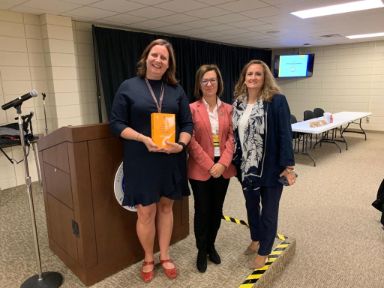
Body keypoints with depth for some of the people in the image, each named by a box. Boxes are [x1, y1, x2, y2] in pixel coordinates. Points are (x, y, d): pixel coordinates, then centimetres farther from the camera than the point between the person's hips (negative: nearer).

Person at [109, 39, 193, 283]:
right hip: (141, 161, -3)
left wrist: (181, 145, -13)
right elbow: (117, 123, -4)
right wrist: (144, 139, -18)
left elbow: (187, 124, 7)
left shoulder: (177, 90, 8)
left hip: (172, 160, 3)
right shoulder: (128, 87, -1)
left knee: (166, 207, 14)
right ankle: (148, 259, 31)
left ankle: (165, 256, 34)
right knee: (146, 212, 5)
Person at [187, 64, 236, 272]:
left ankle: (211, 246, 36)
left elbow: (232, 138, 0)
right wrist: (209, 165, -15)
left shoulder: (228, 109, 6)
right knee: (202, 210, 8)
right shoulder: (192, 109, -5)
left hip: (223, 167, 3)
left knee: (217, 210, 15)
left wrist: (223, 163, -13)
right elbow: (191, 141, -10)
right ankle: (201, 251, 28)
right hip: (200, 169, -3)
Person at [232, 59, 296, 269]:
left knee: (268, 210, 11)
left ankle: (264, 251, 31)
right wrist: (234, 161, 9)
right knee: (251, 205, 21)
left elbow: (285, 134, -14)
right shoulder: (238, 103, 3)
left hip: (270, 167, -5)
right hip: (246, 167, 5)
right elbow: (234, 134, 8)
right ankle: (255, 239, 46)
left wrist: (287, 165, -17)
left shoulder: (277, 101, -13)